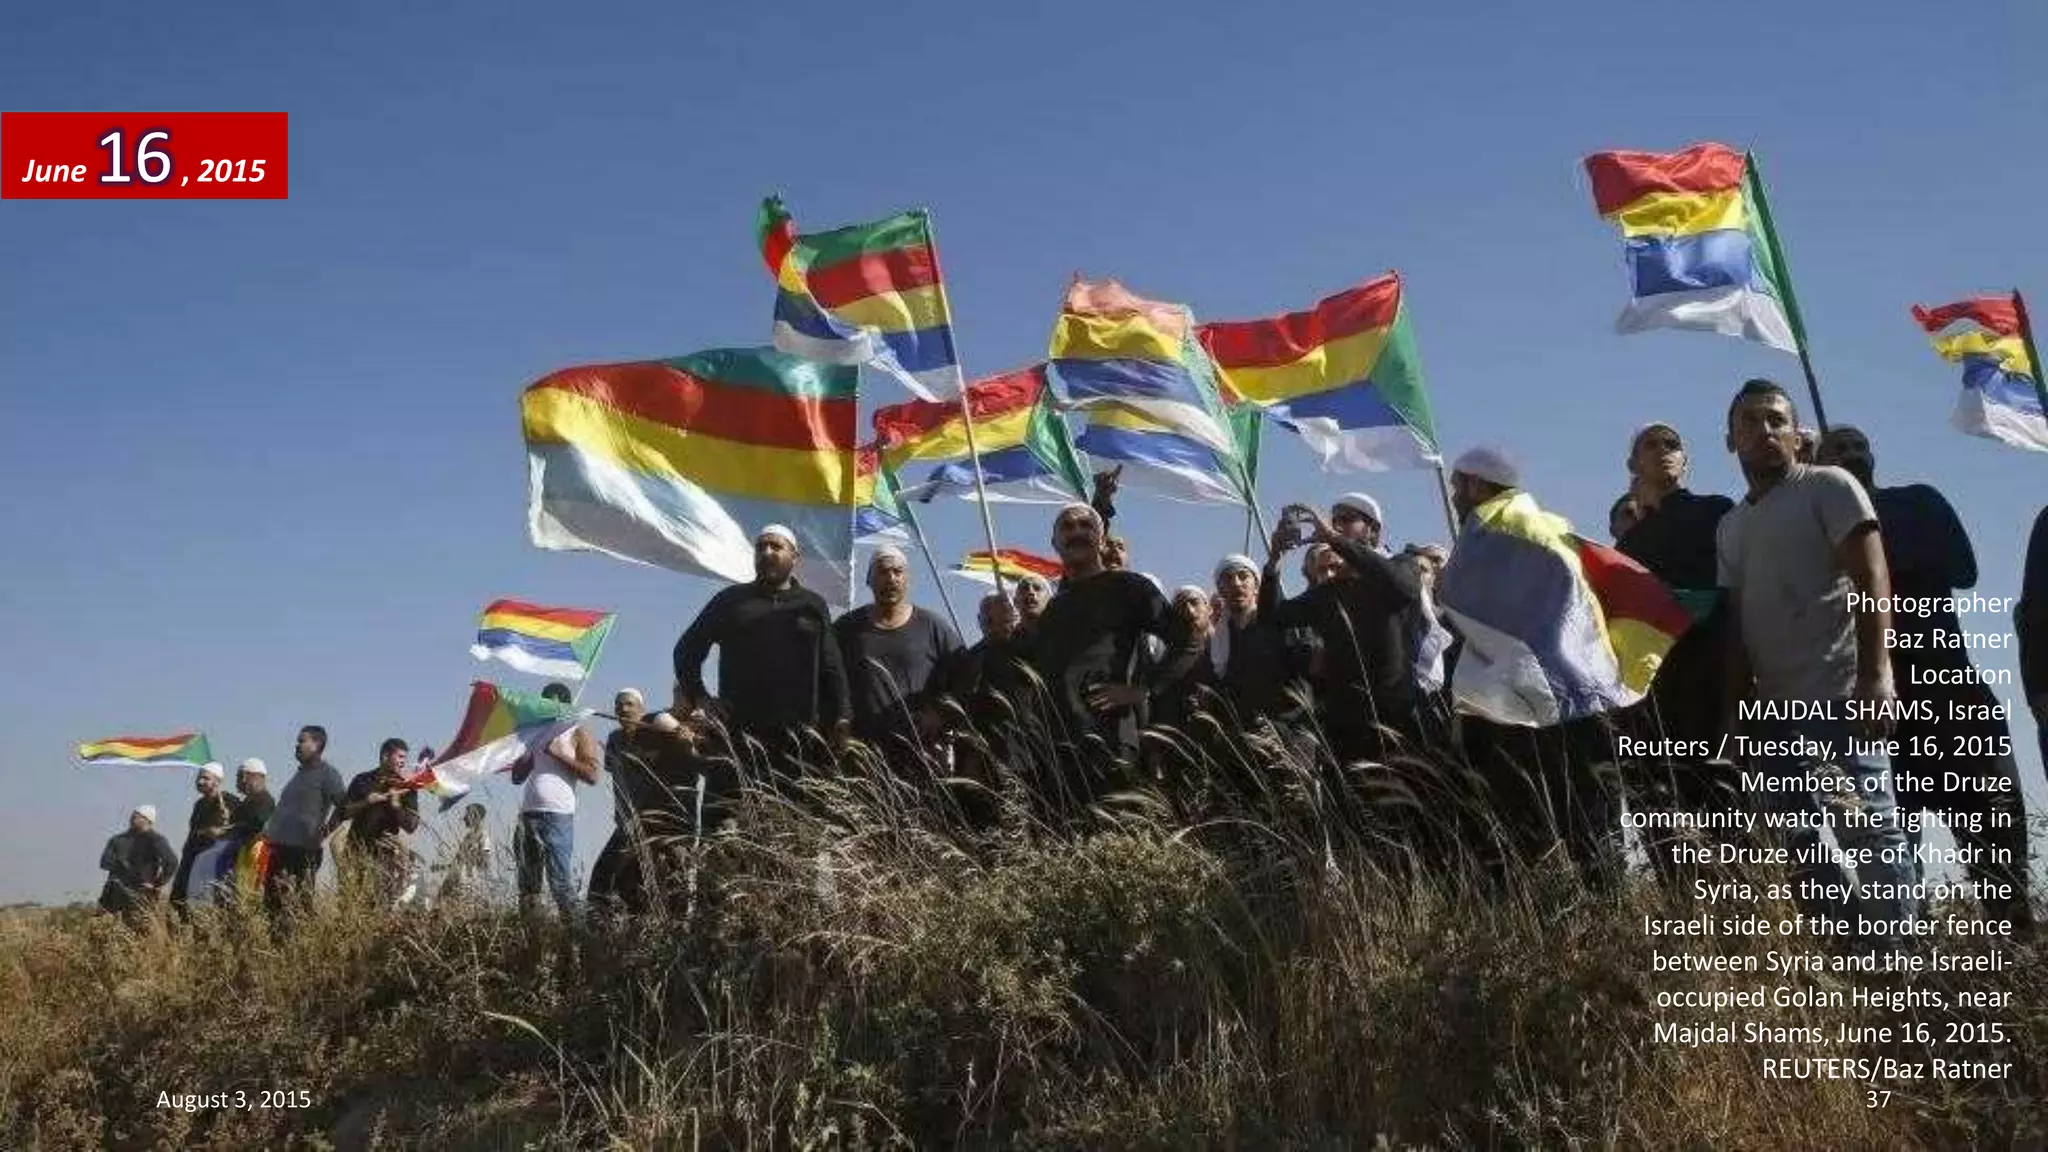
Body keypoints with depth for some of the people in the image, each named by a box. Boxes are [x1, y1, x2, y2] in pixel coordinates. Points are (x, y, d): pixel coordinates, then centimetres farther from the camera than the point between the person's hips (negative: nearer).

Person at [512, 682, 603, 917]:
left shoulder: (577, 734, 6)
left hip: (557, 815, -7)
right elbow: (517, 777, 26)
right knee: (528, 880, 6)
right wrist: (528, 758, 8)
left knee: (560, 879, -12)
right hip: (527, 815, 7)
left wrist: (560, 755, -8)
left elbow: (594, 774, -7)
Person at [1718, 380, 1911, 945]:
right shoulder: (1731, 526, 20)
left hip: (1839, 693, -7)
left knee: (1869, 830, -11)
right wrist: (1739, 707, 9)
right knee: (1801, 849, 7)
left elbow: (1872, 580, -9)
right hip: (1774, 706, 7)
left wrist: (1875, 674, -21)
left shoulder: (1829, 487, 2)